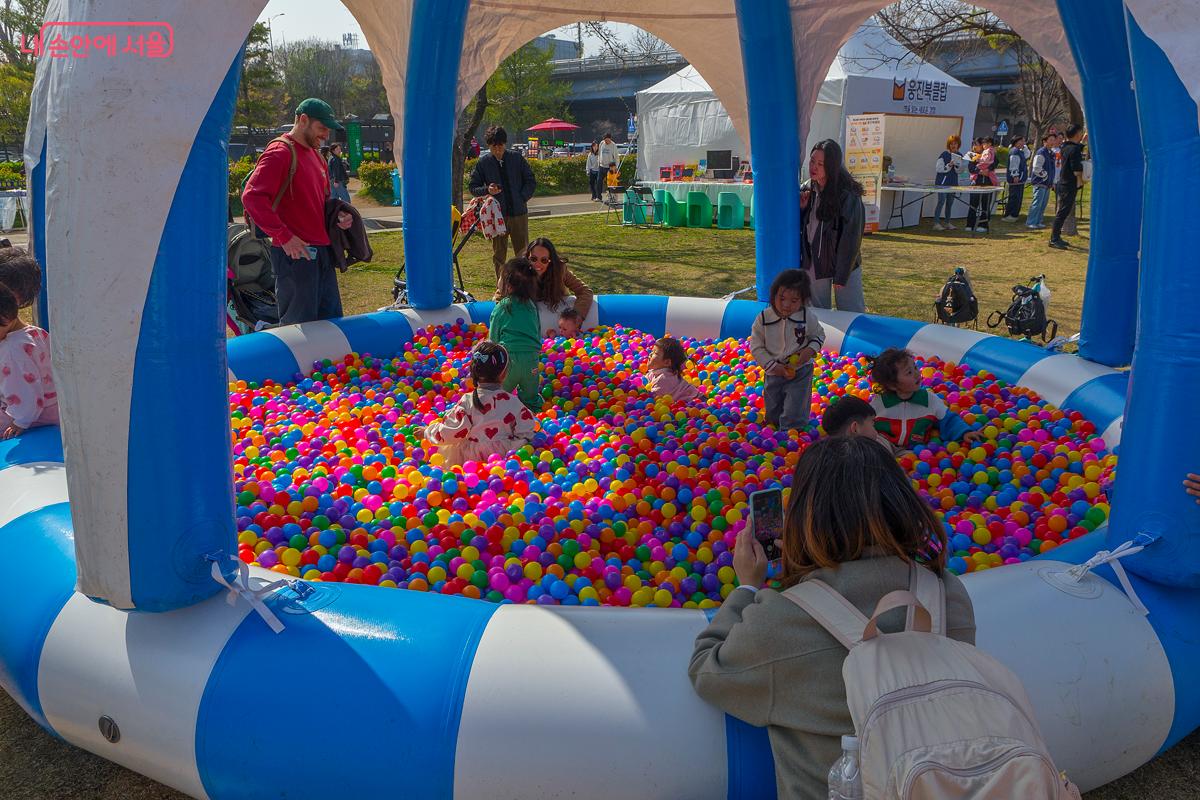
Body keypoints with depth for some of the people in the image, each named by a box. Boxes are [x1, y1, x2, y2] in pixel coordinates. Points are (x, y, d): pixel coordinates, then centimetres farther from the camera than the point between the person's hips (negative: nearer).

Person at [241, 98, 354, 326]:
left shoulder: (315, 155, 19)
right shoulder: (280, 152, -9)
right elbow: (252, 197, -19)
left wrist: (340, 216, 7)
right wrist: (284, 237, -22)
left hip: (322, 251, 9)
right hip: (295, 253, -9)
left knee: (332, 321, 12)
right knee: (299, 324, -5)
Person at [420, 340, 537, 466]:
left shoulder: (467, 402, -13)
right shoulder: (513, 402, -9)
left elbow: (447, 433, -10)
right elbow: (527, 434, -6)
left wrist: (427, 431, 7)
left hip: (472, 460, -1)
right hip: (505, 459, 2)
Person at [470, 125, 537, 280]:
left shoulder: (517, 158, 3)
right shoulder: (483, 162, 1)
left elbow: (531, 181, 9)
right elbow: (473, 188, 5)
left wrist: (522, 198, -5)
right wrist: (487, 190, -14)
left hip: (519, 213, 0)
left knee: (523, 253, 5)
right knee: (498, 254, 6)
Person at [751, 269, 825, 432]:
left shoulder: (808, 317, -15)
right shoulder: (763, 318, -16)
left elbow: (819, 336, 3)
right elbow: (756, 347, -10)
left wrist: (810, 350, -17)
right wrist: (774, 366, -18)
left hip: (800, 371, -2)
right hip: (773, 373, 2)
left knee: (793, 417, -1)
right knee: (772, 414, 21)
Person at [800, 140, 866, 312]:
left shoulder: (848, 196, -17)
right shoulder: (807, 189, 0)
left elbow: (851, 238, -15)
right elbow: (799, 227, 10)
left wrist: (841, 276, -14)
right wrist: (801, 209, -10)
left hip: (844, 265, -5)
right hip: (813, 264, 5)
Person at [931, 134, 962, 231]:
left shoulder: (959, 156, 9)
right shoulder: (944, 154, -7)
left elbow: (959, 171, 10)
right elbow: (938, 168, -10)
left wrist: (957, 166, -10)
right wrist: (949, 166, -20)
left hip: (953, 182, 6)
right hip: (942, 182, -6)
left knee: (950, 202, 9)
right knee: (941, 201, -12)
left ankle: (947, 223, 18)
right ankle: (936, 223, -12)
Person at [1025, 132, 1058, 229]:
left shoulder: (1051, 153, 15)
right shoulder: (1041, 153, -14)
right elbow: (1036, 169, -19)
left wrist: (1052, 181, 18)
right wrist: (1046, 176, -12)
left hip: (1047, 183, 9)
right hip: (1040, 182, -9)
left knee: (1043, 204, 11)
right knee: (1037, 203, -9)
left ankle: (1038, 222, 18)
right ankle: (1030, 222, -5)